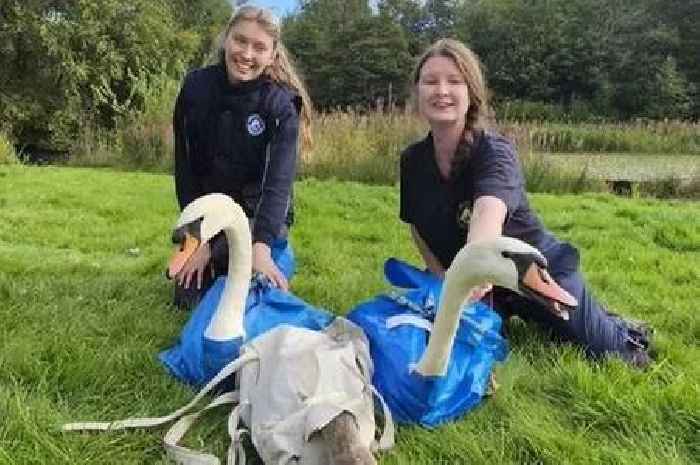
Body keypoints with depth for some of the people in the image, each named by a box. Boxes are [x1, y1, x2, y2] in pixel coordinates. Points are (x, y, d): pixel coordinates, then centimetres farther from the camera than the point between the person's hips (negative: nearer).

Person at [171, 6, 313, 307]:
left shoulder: (281, 104, -21)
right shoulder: (196, 86, -12)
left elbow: (279, 181, -30)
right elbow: (185, 166, -9)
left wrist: (261, 246, -43)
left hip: (258, 214, -3)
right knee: (188, 298, 1)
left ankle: (280, 254, 20)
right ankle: (217, 256, 32)